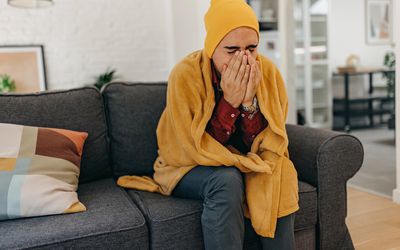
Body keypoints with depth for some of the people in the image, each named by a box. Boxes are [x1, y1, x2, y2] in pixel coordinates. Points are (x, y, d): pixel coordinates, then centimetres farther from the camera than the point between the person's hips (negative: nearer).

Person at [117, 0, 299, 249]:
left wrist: (249, 102, -29)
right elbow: (199, 149, -21)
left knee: (278, 178, -26)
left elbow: (266, 144, -12)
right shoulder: (186, 75, -22)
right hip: (190, 167, -3)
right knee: (227, 180, -33)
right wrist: (229, 100, -33)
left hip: (247, 163, 3)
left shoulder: (268, 71, -13)